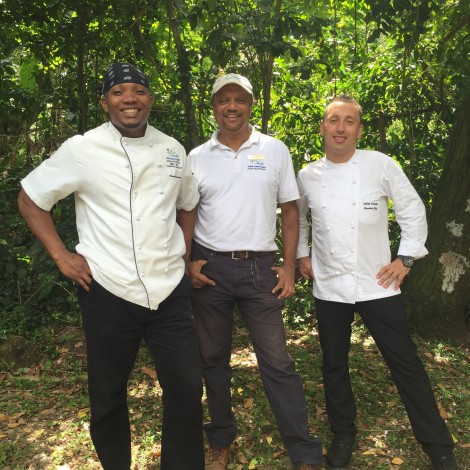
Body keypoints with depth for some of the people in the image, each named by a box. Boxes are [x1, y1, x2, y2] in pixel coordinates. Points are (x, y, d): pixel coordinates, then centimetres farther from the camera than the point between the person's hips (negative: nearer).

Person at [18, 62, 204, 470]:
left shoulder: (172, 150, 6)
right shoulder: (82, 150, -4)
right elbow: (30, 199, 5)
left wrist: (183, 257, 10)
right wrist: (61, 255, -3)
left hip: (170, 291, 3)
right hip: (108, 292, -2)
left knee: (186, 388, 8)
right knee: (108, 395, 13)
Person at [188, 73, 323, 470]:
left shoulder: (275, 150, 4)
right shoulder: (197, 157, 6)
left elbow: (290, 212, 5)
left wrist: (289, 268, -2)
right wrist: (187, 262, -3)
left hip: (259, 267, -1)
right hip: (209, 268, 2)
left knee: (277, 361, 0)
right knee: (213, 359, 12)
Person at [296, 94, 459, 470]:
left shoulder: (381, 165, -5)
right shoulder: (307, 176, 2)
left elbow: (412, 210, 2)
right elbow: (296, 217, 18)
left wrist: (406, 257, -2)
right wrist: (301, 255, 11)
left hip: (377, 284, -2)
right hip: (328, 286, 2)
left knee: (407, 365, 5)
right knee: (334, 366, 13)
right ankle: (344, 436, 34)